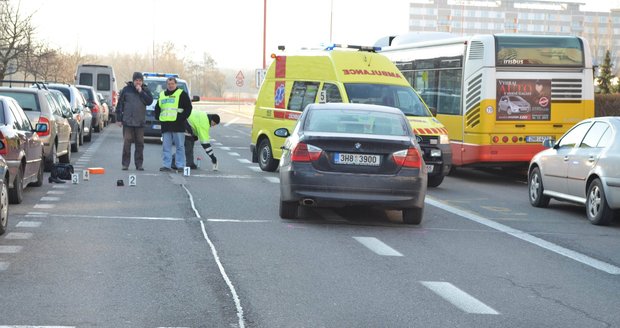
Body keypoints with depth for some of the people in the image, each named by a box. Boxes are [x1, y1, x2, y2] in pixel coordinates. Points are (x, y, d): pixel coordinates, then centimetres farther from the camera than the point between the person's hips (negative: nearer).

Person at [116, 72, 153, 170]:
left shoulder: (145, 90, 7)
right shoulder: (126, 89, 1)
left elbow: (149, 101, -8)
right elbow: (120, 104, 2)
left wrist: (141, 92, -14)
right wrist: (119, 119, -1)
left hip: (140, 122, 2)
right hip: (127, 121, -2)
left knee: (140, 144, 5)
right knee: (127, 143, -4)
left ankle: (139, 164, 11)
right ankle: (125, 163, 2)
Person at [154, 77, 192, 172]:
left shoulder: (182, 94, 2)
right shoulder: (162, 95, 18)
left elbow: (188, 107, -3)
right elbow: (157, 108, 27)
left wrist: (182, 117, -12)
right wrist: (158, 117, 12)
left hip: (178, 125, -5)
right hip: (165, 125, 5)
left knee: (180, 146, -2)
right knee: (166, 147, 4)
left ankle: (180, 165, 1)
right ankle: (166, 165, 7)